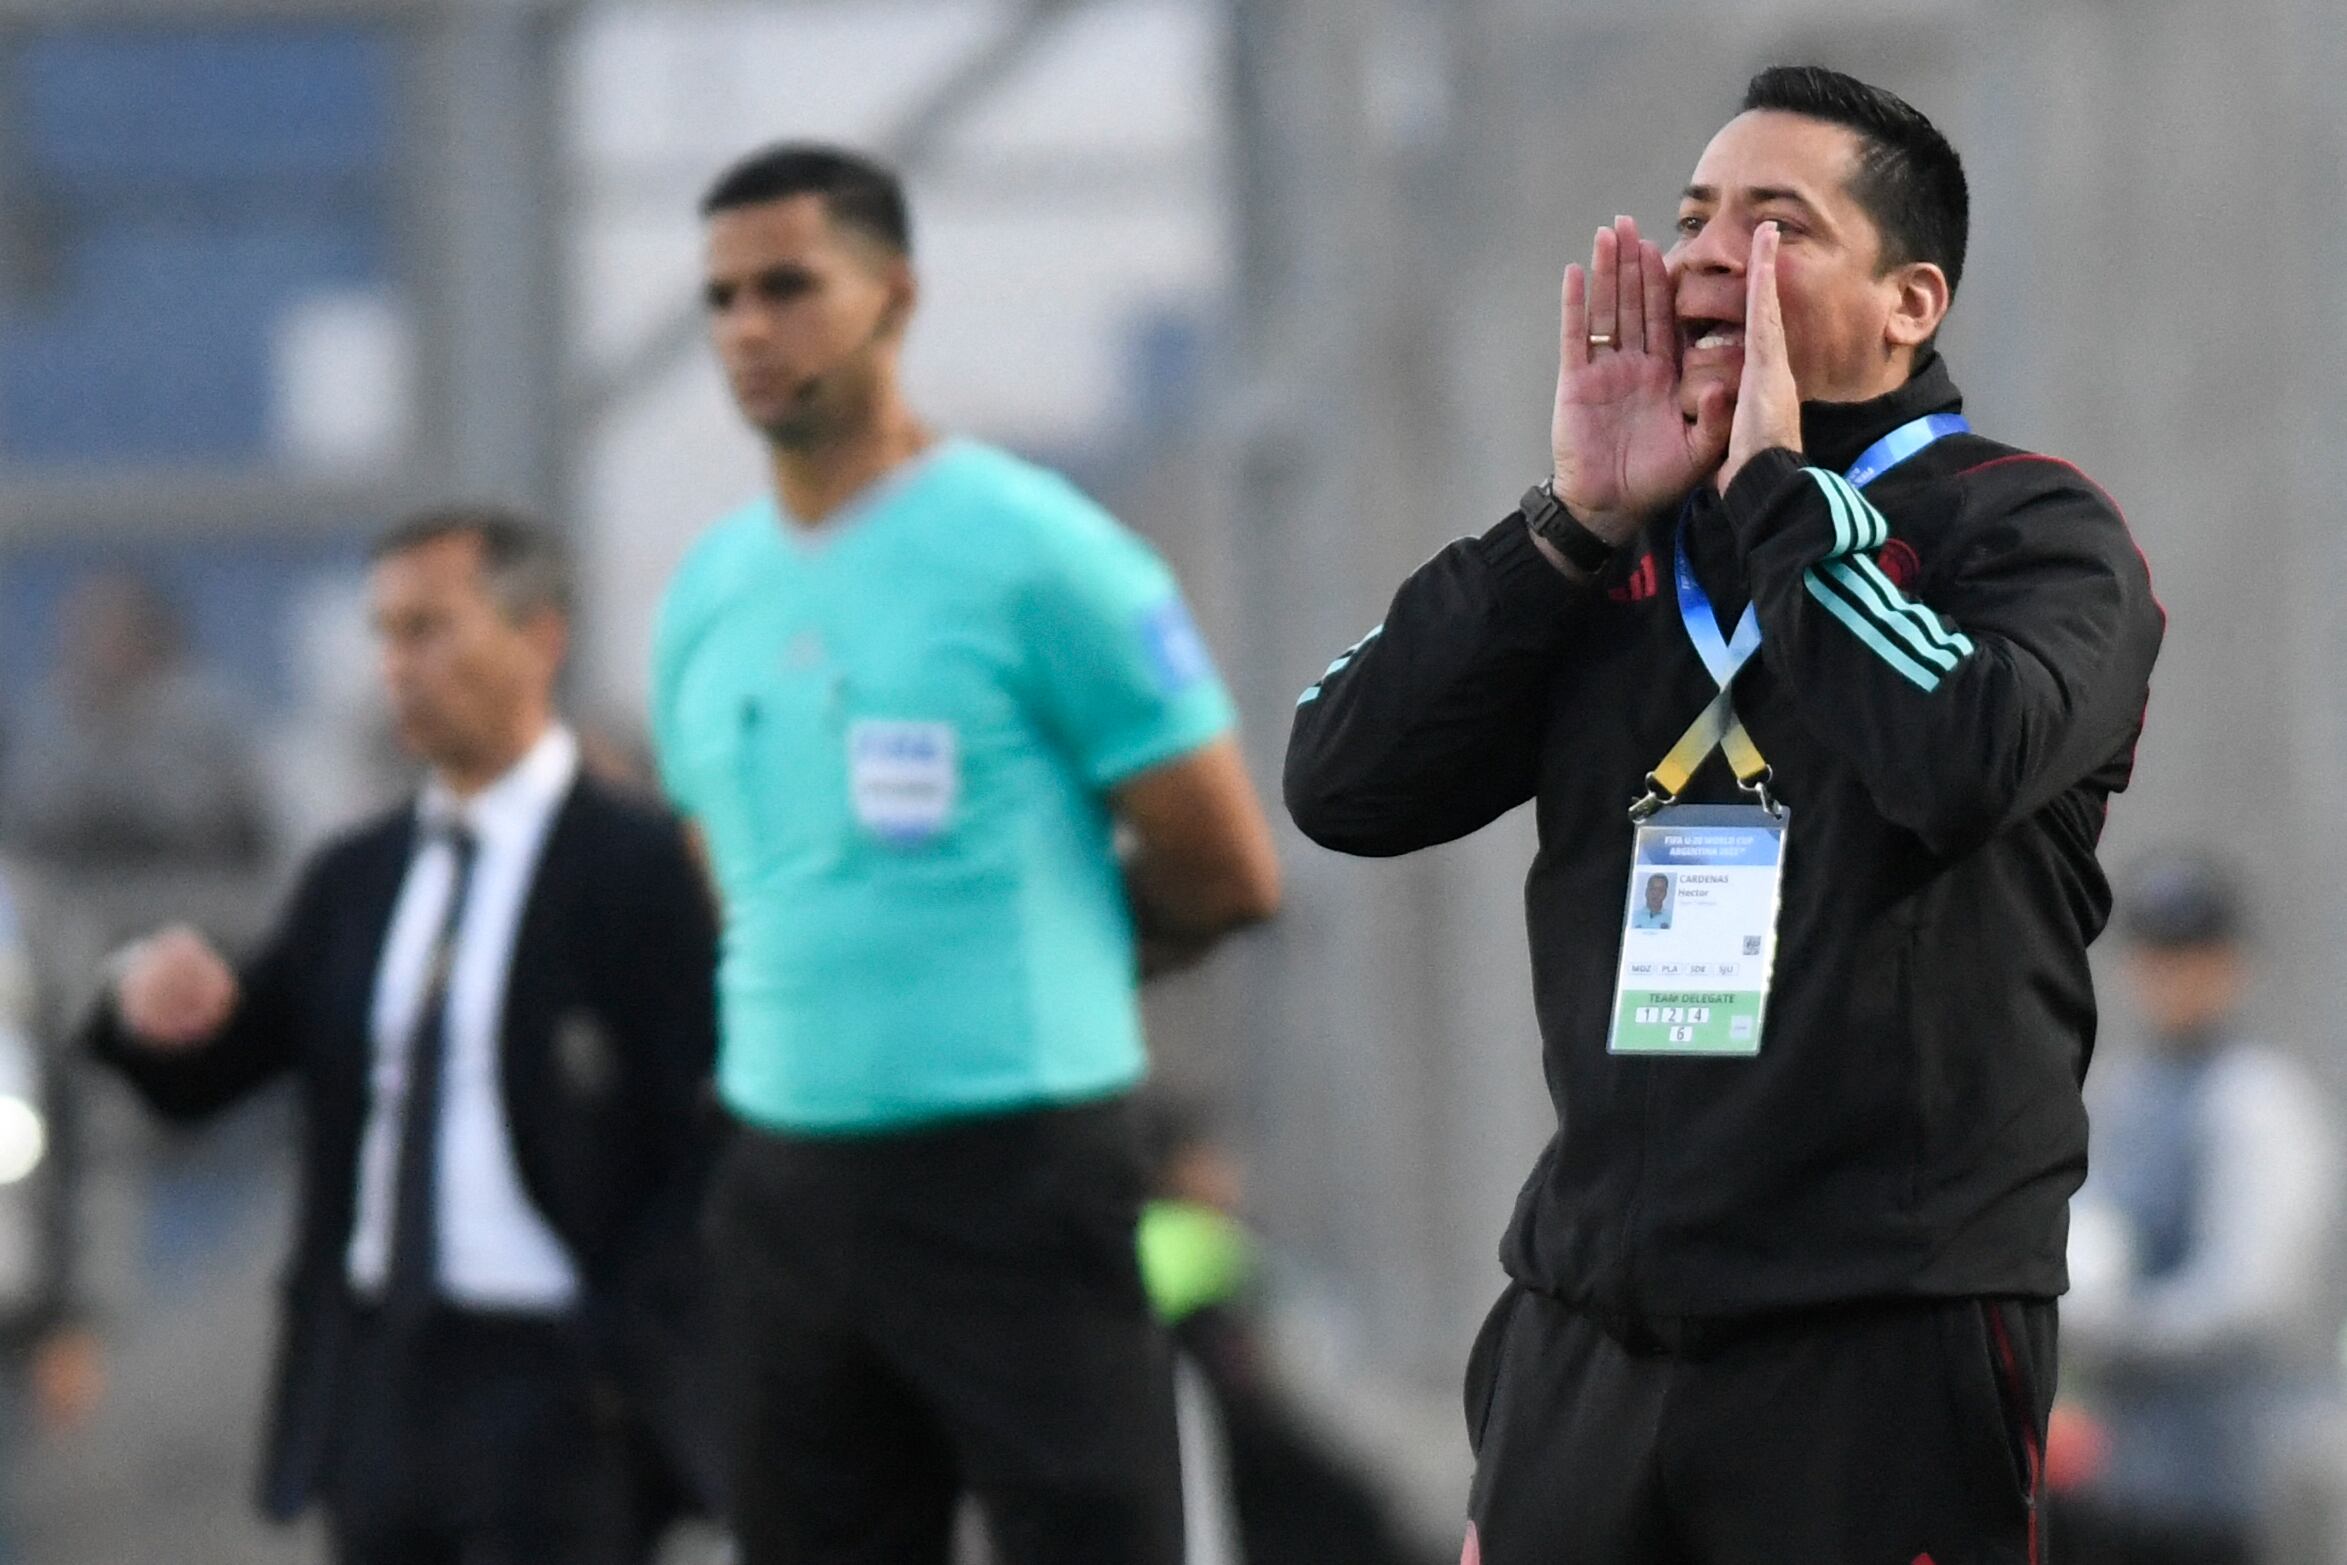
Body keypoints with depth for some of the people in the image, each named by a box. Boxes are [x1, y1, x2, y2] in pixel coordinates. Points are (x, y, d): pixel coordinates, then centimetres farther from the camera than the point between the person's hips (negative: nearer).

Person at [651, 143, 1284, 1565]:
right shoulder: (709, 593, 12)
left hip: (1017, 1176, -6)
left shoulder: (1035, 551, -7)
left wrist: (1044, 961, 9)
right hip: (790, 1176, 6)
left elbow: (1227, 872, -3)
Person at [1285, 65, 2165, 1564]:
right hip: (1589, 1318, 5)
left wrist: (1777, 486, -11)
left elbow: (1967, 760, -22)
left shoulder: (2026, 526, -1)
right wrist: (1578, 523, -5)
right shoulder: (1617, 555, 14)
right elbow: (1343, 784, 3)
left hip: (1887, 1338, -5)